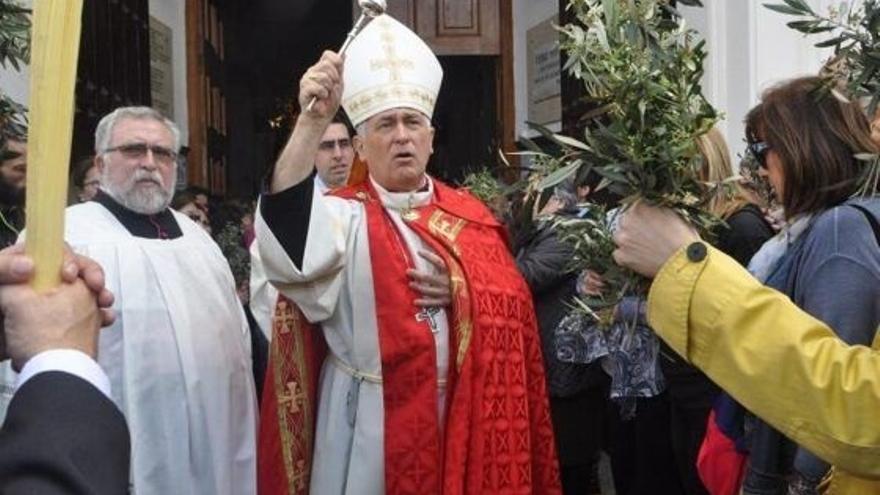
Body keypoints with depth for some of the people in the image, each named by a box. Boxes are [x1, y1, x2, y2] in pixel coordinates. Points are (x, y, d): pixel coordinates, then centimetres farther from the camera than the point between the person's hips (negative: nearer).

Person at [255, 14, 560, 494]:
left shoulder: (469, 214, 7)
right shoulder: (346, 217, -5)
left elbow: (513, 300, 6)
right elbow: (286, 240, -27)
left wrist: (463, 290, -14)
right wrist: (312, 120, -33)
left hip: (465, 412, 4)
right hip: (375, 423, -3)